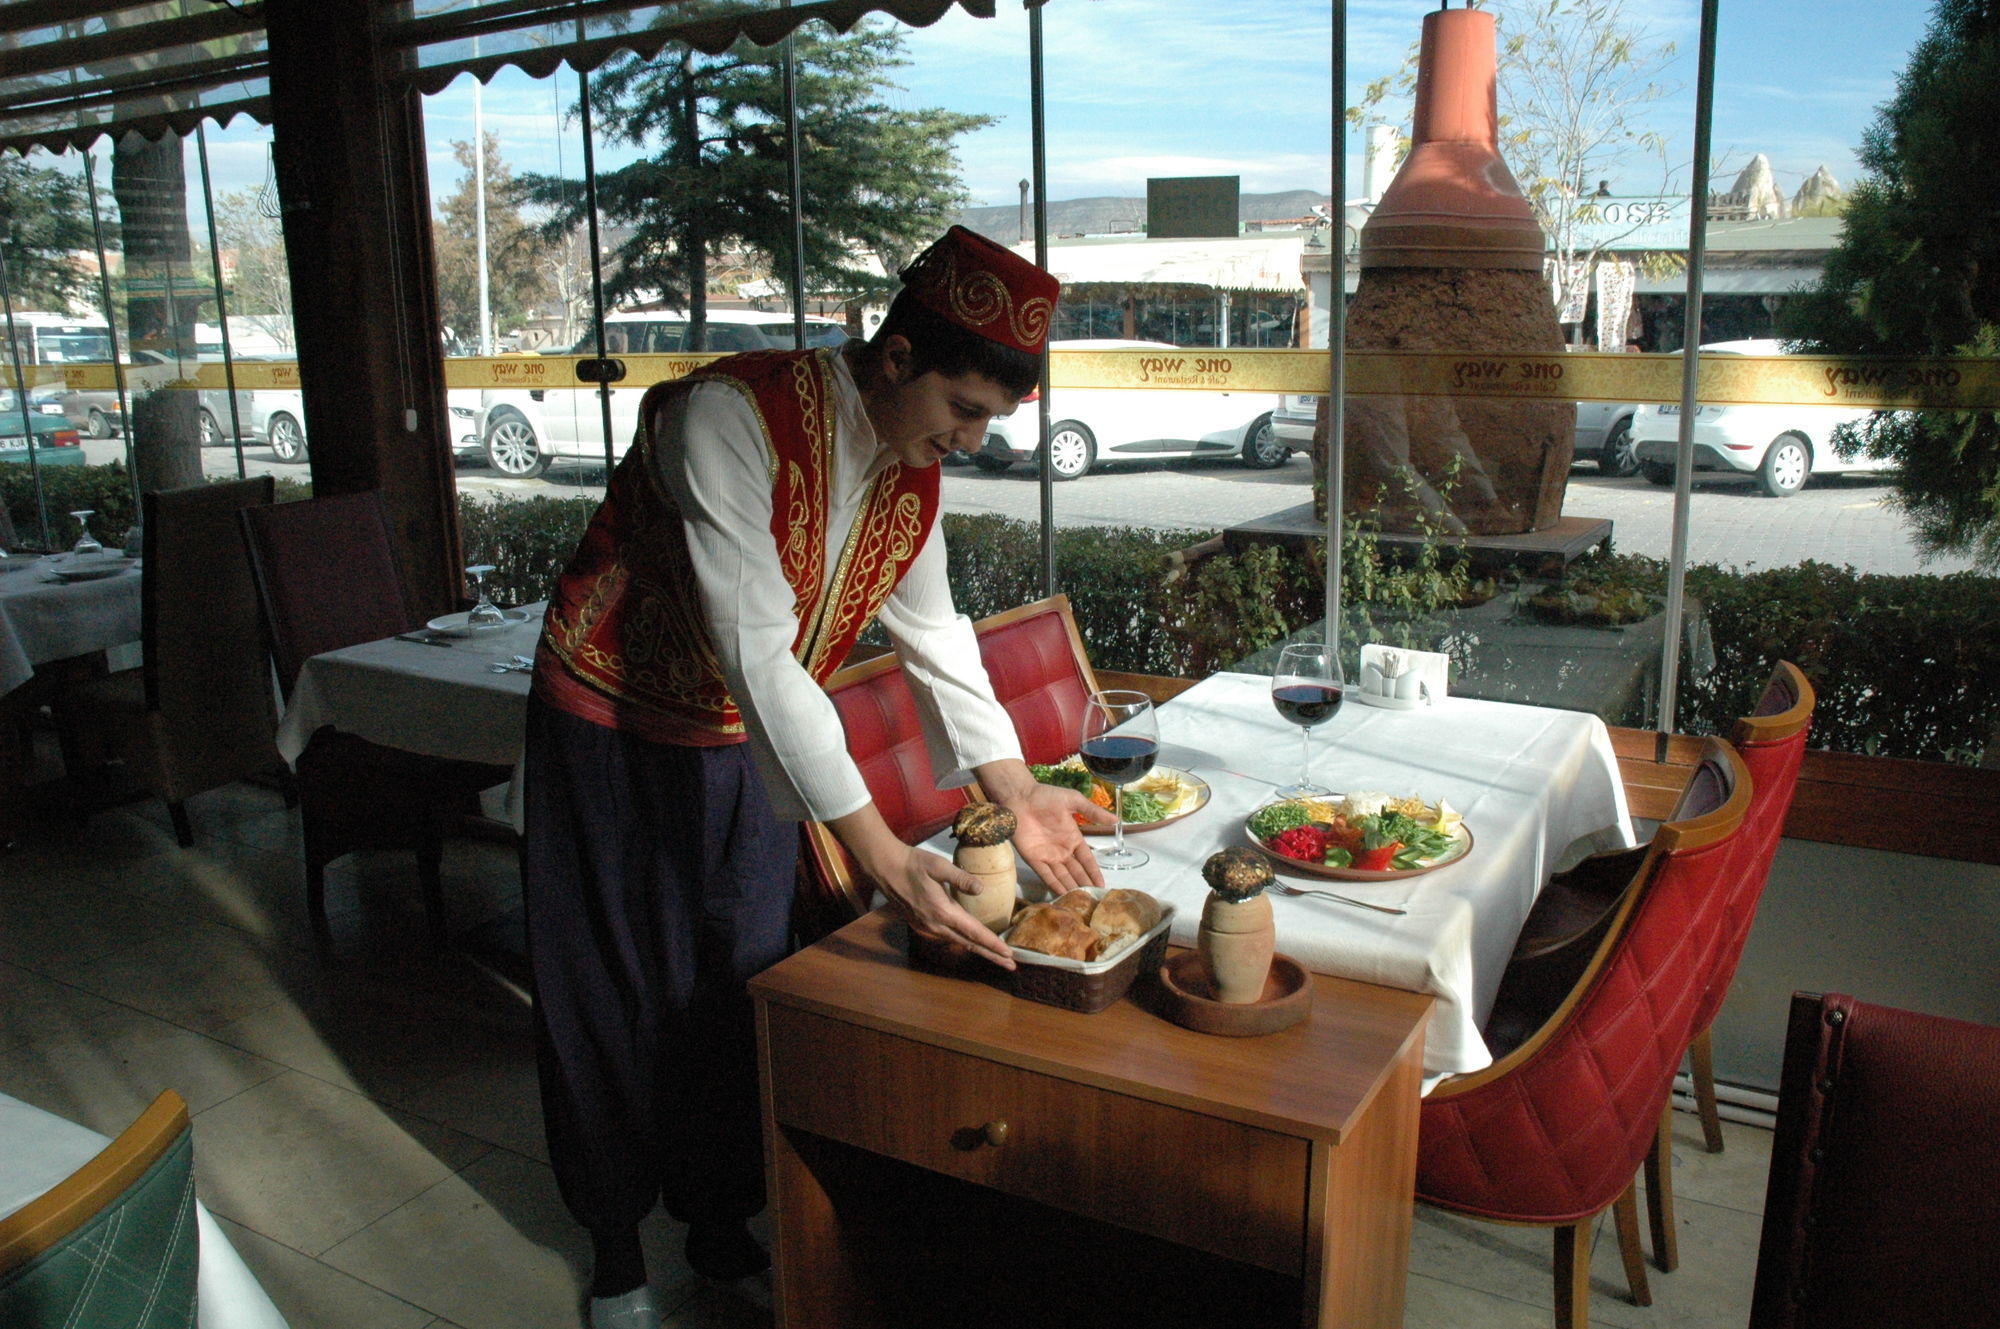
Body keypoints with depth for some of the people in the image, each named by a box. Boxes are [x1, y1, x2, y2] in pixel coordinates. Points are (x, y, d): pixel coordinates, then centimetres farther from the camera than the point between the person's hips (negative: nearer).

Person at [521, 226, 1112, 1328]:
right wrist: (880, 855, -39)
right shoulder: (729, 418, -31)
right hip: (613, 734, -6)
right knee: (617, 997, 7)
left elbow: (931, 629, 1)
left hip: (744, 747, 6)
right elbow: (756, 655, -37)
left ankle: (722, 1221, 34)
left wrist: (1018, 794, -6)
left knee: (740, 987, 13)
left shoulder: (915, 463, -7)